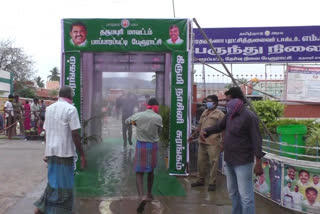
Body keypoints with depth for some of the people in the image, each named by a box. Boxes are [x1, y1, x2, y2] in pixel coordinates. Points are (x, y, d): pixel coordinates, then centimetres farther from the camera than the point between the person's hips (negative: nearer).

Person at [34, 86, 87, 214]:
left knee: (53, 181, 21)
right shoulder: (70, 109, -11)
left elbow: (46, 132, 14)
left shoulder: (49, 108, 10)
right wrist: (82, 155, -9)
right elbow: (75, 135, -15)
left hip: (51, 151, 7)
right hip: (65, 152, -7)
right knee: (64, 185, 4)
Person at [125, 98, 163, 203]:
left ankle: (141, 195, -16)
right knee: (150, 170, 18)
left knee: (139, 172, 3)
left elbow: (127, 121, 13)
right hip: (152, 146, 0)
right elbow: (158, 132, 3)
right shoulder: (158, 118, -8)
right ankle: (149, 194, 31)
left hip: (140, 145, 0)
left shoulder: (138, 115, -4)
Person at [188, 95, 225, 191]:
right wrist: (193, 135, 23)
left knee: (213, 164, -2)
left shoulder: (219, 114, -5)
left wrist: (222, 142, -17)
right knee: (201, 162, 13)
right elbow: (200, 125, 25)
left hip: (213, 144, -7)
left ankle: (212, 183, 7)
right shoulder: (204, 112, 17)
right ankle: (201, 180, 27)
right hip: (202, 142, 7)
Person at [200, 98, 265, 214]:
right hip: (230, 160, 9)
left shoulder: (249, 117, -18)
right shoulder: (230, 115, 6)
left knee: (245, 195, -3)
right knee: (233, 191, 18)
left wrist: (258, 163, -21)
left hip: (243, 162, -8)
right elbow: (219, 127, 18)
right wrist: (205, 131, -2)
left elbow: (257, 140, -19)